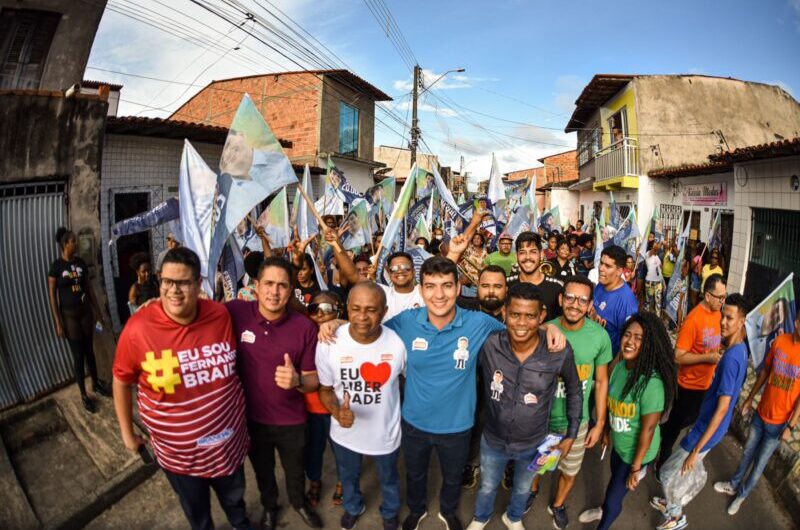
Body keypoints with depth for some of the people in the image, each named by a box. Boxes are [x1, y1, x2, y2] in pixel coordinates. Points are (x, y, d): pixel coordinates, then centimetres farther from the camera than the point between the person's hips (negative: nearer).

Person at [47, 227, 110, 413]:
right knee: (78, 355, 3)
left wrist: (98, 311, 11)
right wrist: (58, 323, -11)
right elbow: (52, 296, -9)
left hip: (85, 311, 4)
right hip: (69, 314, -4)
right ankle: (84, 395, 15)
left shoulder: (81, 262, 3)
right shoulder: (56, 266, -11)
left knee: (89, 350, 15)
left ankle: (96, 384, 31)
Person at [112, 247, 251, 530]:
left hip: (228, 440, 2)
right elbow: (121, 381, -5)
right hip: (178, 452, -2)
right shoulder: (138, 328, -22)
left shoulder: (220, 315, -16)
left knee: (234, 497, 30)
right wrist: (128, 434, 2)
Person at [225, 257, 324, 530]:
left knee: (295, 469, 27)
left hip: (291, 420, 0)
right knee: (262, 469, 29)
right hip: (250, 416, 1)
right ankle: (269, 505, 62)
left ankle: (299, 501, 61)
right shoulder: (236, 312, -20)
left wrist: (297, 380, -32)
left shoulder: (305, 327, -20)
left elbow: (314, 380, -12)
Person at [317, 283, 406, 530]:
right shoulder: (328, 345, -26)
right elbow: (325, 389, -10)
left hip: (386, 432, 0)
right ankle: (353, 507, 67)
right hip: (344, 432, 1)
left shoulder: (398, 343, -26)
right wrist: (337, 412, -29)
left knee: (388, 479, 30)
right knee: (348, 477, 32)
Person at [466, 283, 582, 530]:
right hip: (493, 440, 0)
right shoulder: (489, 345, -27)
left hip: (533, 443, 0)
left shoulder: (560, 353, -26)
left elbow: (574, 390, -6)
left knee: (522, 489, 31)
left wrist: (571, 433, 0)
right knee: (487, 487, 28)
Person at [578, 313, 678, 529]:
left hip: (636, 451, -6)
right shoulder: (620, 366, -12)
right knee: (615, 479, 32)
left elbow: (648, 429, -25)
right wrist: (607, 431, 13)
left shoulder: (652, 383, -34)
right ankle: (605, 510, 61)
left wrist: (636, 468, -15)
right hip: (619, 443, 6)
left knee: (615, 494, 15)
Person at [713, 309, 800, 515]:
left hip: (779, 423, -3)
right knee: (748, 453, 22)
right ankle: (733, 484, 42)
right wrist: (749, 398, 12)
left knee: (759, 464, 14)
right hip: (760, 413, 3)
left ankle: (742, 495, 35)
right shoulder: (780, 340, -9)